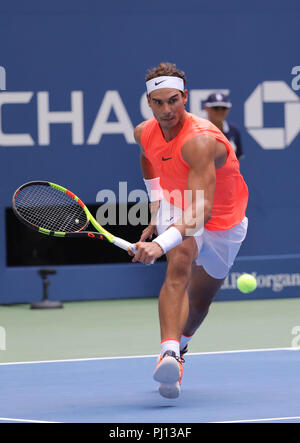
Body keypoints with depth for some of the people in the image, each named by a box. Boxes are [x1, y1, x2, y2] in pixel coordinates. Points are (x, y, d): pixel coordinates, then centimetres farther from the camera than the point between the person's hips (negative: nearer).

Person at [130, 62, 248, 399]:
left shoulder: (200, 141, -36)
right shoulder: (144, 133, -14)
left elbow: (201, 211, -46)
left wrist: (162, 243, -60)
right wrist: (155, 215, 10)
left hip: (222, 223, -2)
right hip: (177, 210, 2)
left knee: (199, 303, 12)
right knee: (180, 264, -30)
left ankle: (179, 345, 45)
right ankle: (169, 353, -47)